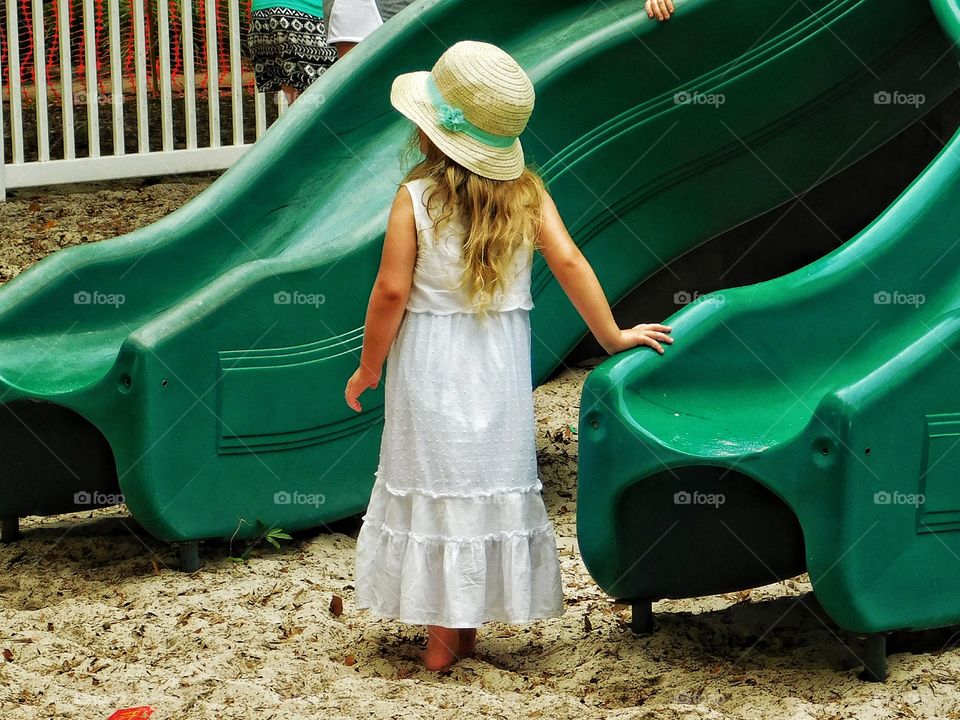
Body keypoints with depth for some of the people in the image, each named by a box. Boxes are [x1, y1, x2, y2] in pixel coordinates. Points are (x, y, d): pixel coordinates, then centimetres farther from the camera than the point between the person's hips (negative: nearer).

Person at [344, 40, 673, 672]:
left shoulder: (416, 199, -14)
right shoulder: (527, 193, -5)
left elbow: (392, 292, -13)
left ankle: (442, 638, 11)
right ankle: (468, 629, 20)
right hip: (501, 369, 3)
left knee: (437, 491, 7)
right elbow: (568, 261, -10)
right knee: (493, 488, 13)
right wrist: (612, 336, -1)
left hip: (432, 370, -3)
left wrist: (368, 368, -1)